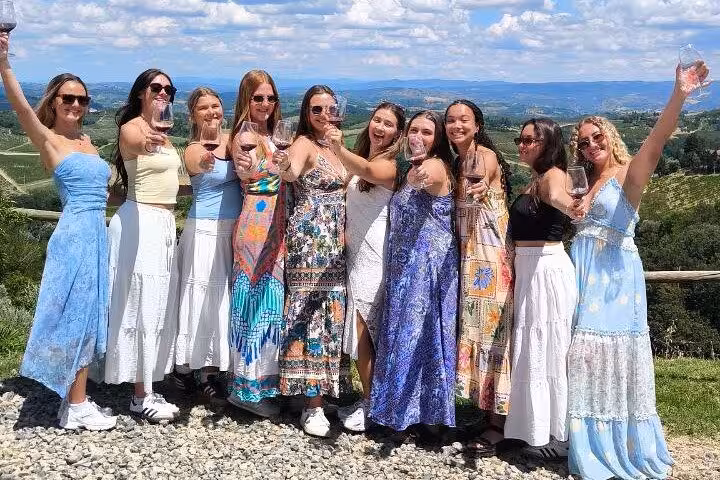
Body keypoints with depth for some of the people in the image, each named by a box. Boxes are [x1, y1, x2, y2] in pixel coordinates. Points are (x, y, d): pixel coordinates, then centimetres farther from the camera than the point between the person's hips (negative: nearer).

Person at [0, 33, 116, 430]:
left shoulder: (85, 139, 16)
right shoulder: (47, 138, -4)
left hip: (97, 233, 7)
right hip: (75, 234, -7)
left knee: (87, 315, 11)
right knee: (75, 314, -2)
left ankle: (75, 399, 21)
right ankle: (76, 407, 7)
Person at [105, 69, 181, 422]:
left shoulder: (160, 132, 15)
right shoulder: (131, 128, -11)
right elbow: (135, 146, -36)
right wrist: (148, 143, -57)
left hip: (163, 223, 9)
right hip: (140, 222, -9)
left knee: (156, 303, 12)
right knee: (141, 304, -5)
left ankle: (146, 386, 22)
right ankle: (141, 396, 2)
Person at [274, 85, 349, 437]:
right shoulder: (303, 144, -9)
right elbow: (291, 171, -34)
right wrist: (285, 167, -54)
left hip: (333, 243, 8)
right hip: (309, 240, -8)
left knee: (331, 313, 11)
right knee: (309, 313, -6)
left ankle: (323, 393, 22)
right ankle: (313, 405, -2)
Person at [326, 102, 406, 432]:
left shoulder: (392, 163, -8)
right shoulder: (361, 158, 16)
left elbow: (369, 172, -32)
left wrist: (340, 151, -49)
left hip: (374, 253, -8)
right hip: (354, 250, 8)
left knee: (361, 327, -7)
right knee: (360, 329, 10)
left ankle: (370, 405, 3)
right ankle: (368, 400, 19)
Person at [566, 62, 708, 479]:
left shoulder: (629, 173, -4)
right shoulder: (587, 182, 16)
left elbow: (657, 141, -23)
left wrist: (679, 95, -38)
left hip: (616, 275, -6)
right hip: (584, 275, 6)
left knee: (615, 353, -2)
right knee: (588, 355, 9)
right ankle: (594, 444, 21)